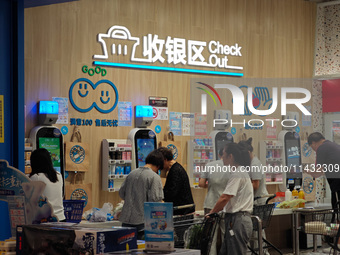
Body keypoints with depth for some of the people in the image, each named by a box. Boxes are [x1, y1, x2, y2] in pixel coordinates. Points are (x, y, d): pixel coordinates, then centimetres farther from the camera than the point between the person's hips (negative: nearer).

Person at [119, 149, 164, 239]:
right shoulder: (155, 177, -9)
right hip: (142, 221, -6)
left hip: (126, 219, 6)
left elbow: (121, 193, 15)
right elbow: (155, 199, -16)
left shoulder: (132, 173, 10)